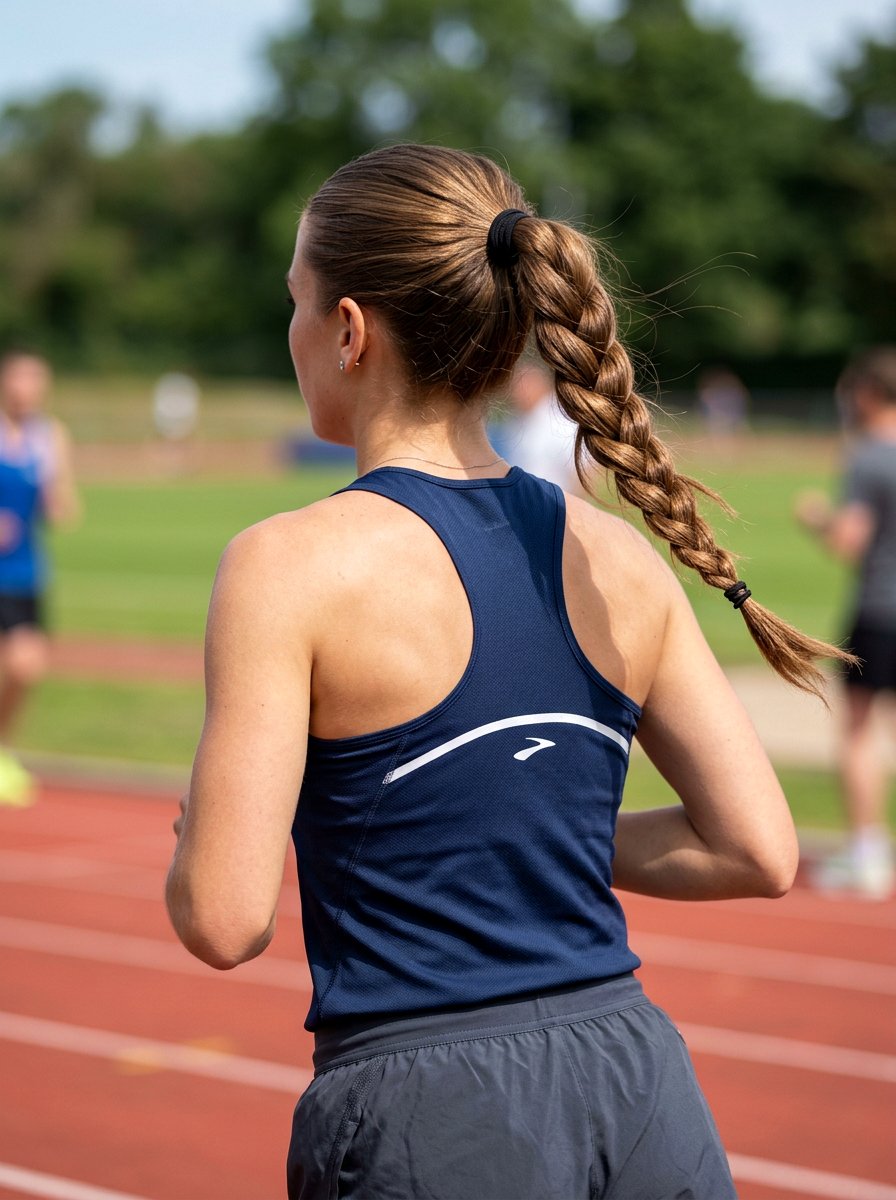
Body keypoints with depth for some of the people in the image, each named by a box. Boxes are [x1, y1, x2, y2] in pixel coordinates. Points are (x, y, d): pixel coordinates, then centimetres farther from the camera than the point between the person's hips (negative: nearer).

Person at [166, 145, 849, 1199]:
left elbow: (225, 921, -15)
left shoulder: (293, 567, -11)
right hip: (639, 1087, 5)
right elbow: (758, 852, 6)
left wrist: (193, 850, 7)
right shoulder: (617, 559, 4)